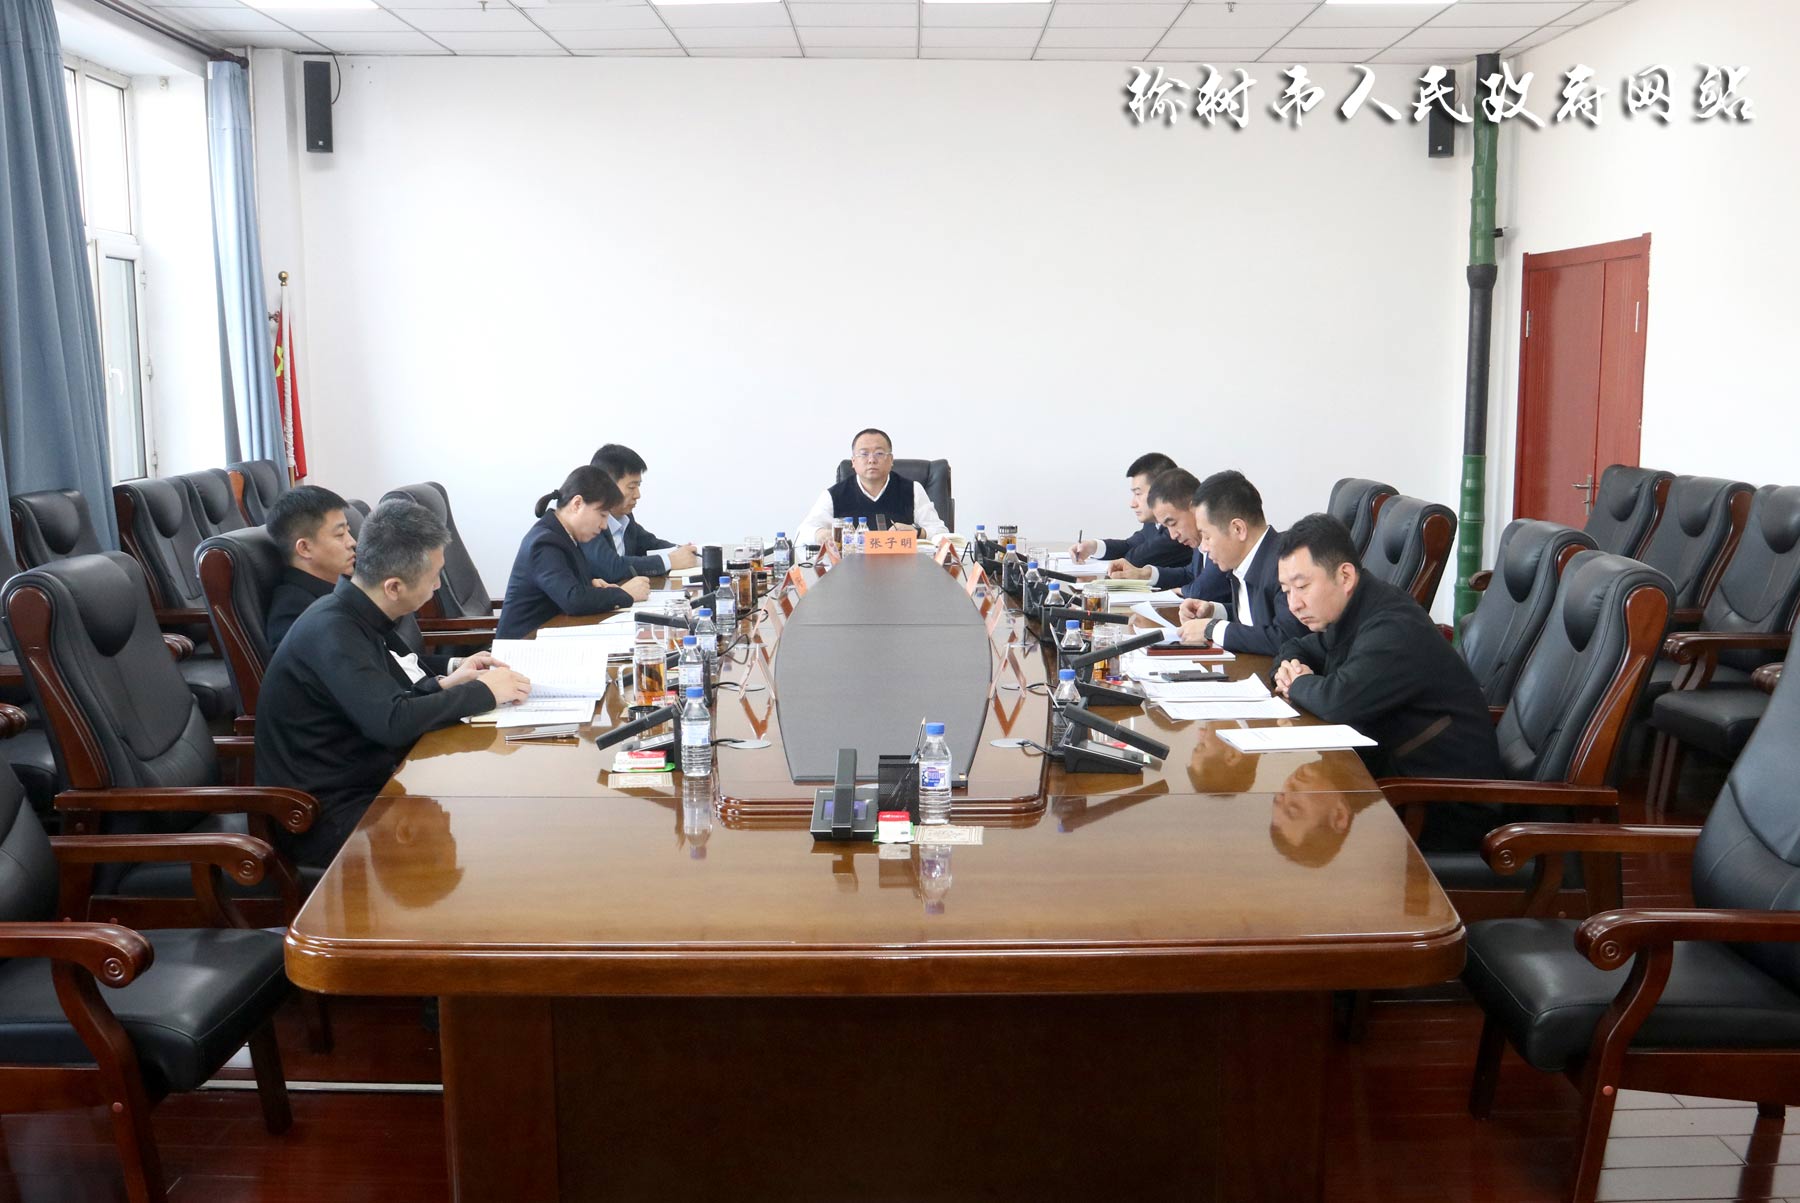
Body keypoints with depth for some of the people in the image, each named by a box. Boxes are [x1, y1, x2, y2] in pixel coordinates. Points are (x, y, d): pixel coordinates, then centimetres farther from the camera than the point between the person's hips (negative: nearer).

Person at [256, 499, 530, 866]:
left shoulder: (351, 616, 7)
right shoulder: (332, 630, -22)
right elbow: (392, 722, -31)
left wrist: (444, 685, 1)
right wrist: (482, 692, -19)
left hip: (361, 787, 9)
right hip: (328, 818, -9)